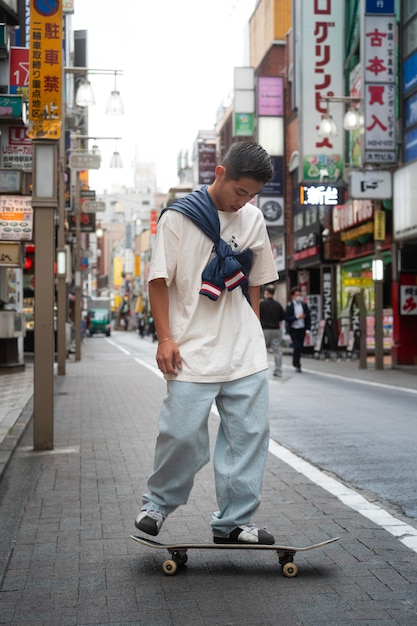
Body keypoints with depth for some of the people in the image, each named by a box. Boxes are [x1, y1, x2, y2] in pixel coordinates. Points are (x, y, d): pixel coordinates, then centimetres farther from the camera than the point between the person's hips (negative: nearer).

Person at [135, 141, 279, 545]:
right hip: (192, 350, -4)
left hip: (245, 351, 5)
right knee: (182, 434, -4)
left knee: (250, 433, 3)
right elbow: (159, 280, -3)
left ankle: (233, 522, 13)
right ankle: (157, 504, 20)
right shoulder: (178, 217, -4)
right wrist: (165, 338, -9)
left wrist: (253, 335, 14)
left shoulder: (253, 220, 11)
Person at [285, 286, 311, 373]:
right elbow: (287, 318, -11)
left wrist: (307, 329, 1)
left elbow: (308, 317, 8)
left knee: (300, 348, 8)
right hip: (293, 329, -4)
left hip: (302, 329, 4)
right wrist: (297, 317, -19)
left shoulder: (304, 305, 6)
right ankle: (297, 365, 2)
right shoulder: (289, 306, -5)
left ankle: (296, 363, 25)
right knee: (296, 347, -10)